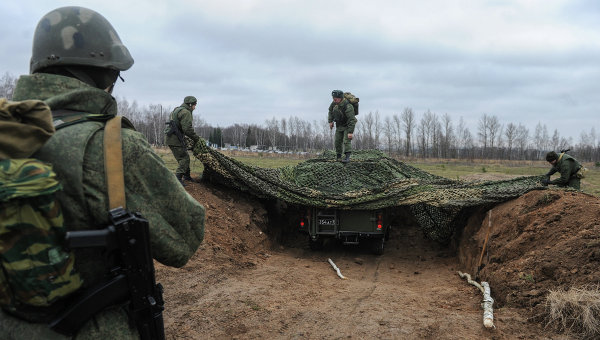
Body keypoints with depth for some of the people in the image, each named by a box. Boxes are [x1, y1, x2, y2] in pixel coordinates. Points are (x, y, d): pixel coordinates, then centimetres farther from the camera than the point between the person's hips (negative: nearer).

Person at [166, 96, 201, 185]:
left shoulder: (177, 110, 19)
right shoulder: (186, 112, -14)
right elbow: (188, 129, -23)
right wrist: (197, 138, -11)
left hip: (171, 137, 10)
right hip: (175, 139, -10)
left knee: (185, 157, 18)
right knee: (184, 158, -8)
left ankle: (187, 176, 29)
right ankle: (177, 178, -12)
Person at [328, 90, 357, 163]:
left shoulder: (348, 107, -35)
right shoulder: (335, 102, -13)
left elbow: (352, 120, -35)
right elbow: (331, 110, 8)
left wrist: (350, 132, -38)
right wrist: (330, 121, 4)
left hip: (348, 125, -6)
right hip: (339, 125, 7)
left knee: (347, 141, -18)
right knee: (338, 141, 7)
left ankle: (347, 157, -23)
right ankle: (338, 156, 19)